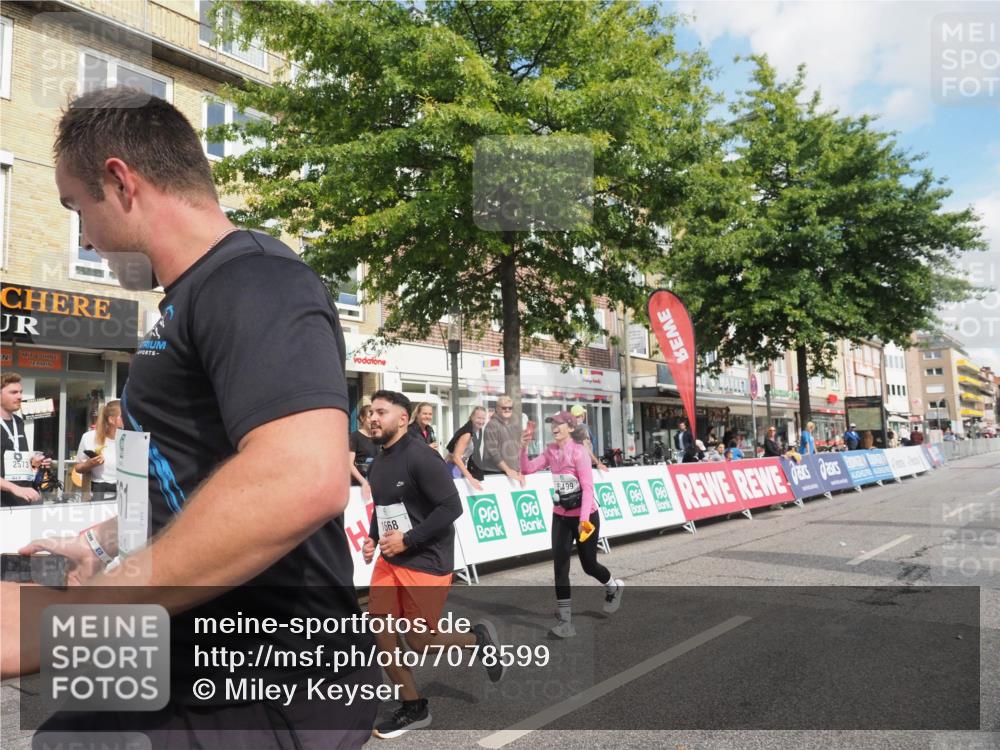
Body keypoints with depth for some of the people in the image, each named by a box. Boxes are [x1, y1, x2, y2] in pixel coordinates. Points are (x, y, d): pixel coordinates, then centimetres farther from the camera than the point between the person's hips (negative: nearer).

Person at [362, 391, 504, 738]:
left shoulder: (420, 457, -18)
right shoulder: (378, 462, 8)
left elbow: (451, 507, -21)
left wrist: (408, 539, -21)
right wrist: (373, 539, 4)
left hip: (426, 562, -8)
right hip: (390, 559, 8)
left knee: (419, 641, -1)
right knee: (380, 632, 4)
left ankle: (479, 638, 27)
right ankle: (413, 709, 22)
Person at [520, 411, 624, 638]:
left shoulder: (578, 451, -17)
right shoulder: (550, 451, 2)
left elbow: (588, 487, -20)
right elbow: (527, 469, -2)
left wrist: (583, 519, -27)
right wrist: (524, 448, -18)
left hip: (586, 517, -5)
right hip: (561, 516, 5)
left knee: (588, 564, 8)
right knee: (560, 565, -4)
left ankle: (614, 586, 42)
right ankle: (565, 621, 2)